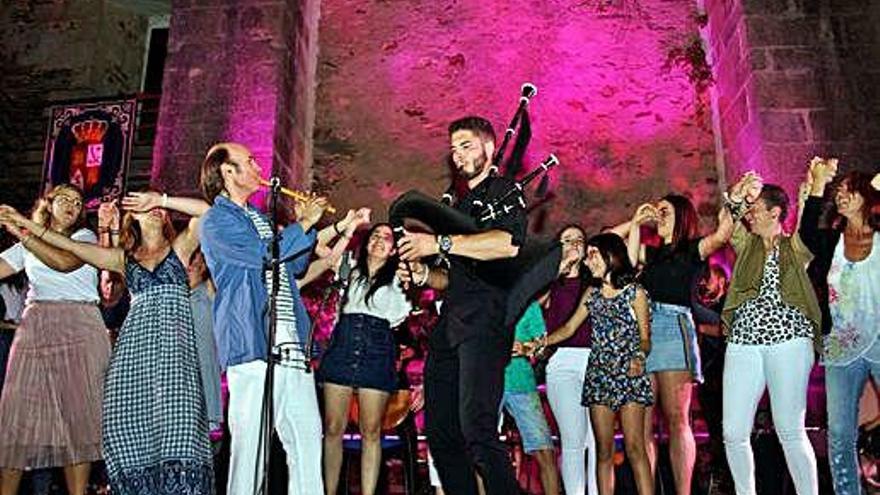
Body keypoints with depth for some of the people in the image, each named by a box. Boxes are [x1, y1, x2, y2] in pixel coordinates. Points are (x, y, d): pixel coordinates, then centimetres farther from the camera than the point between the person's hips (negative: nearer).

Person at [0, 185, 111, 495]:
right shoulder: (26, 246, 20)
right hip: (34, 328, 3)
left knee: (77, 413, -6)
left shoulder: (85, 237, 10)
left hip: (79, 329, -3)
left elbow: (64, 261, -11)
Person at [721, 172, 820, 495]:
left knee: (790, 431, -8)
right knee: (733, 432, 0)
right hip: (743, 342, 3)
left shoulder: (796, 247, 12)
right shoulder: (747, 245, 18)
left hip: (788, 339, -3)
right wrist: (736, 198, -18)